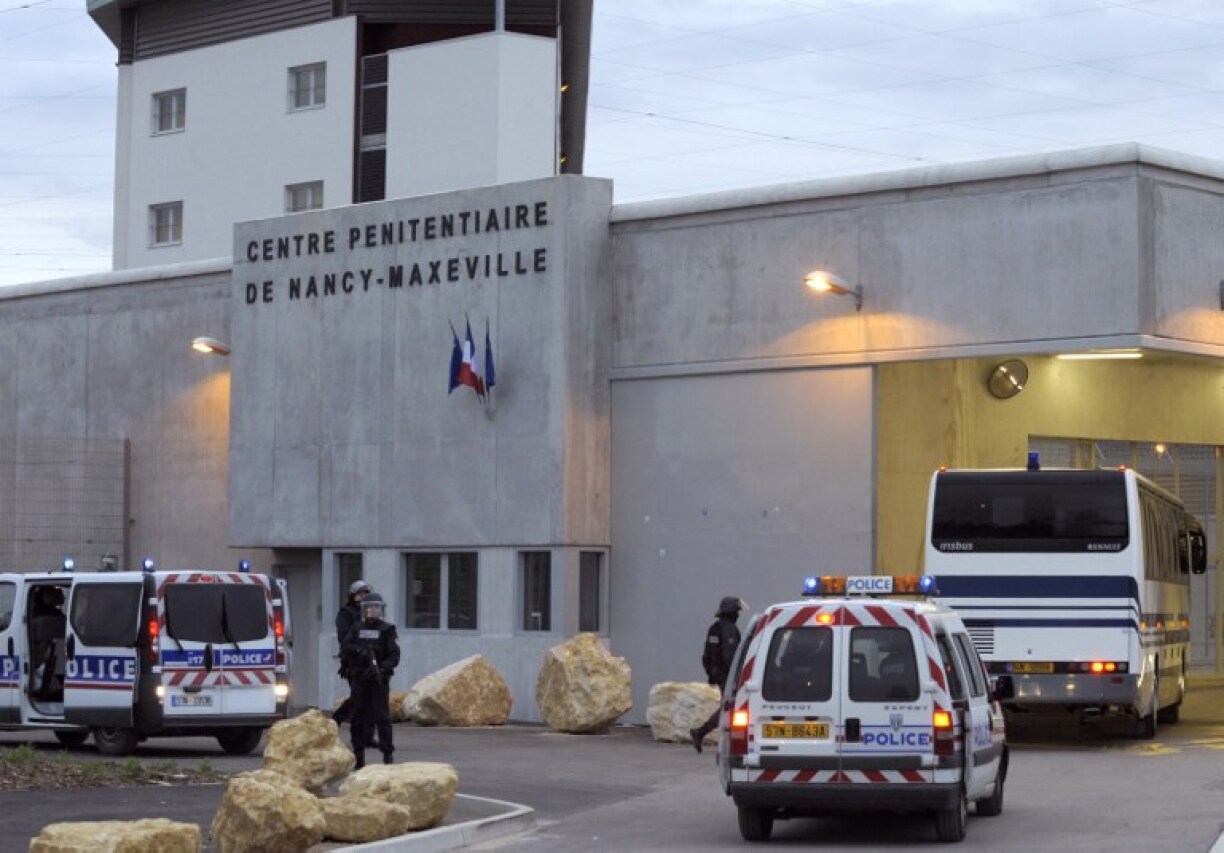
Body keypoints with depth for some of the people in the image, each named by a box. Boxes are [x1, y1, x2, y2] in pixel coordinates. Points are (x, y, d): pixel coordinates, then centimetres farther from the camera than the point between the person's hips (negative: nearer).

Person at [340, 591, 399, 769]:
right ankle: (359, 754, 12)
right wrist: (359, 651, -19)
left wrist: (382, 669, -20)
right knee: (359, 716, 6)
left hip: (379, 679, -3)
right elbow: (344, 647, 0)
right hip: (359, 679, 3)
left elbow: (394, 656, -4)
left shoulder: (387, 630, 2)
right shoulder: (357, 628, 11)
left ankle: (387, 754, -5)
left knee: (382, 717, -6)